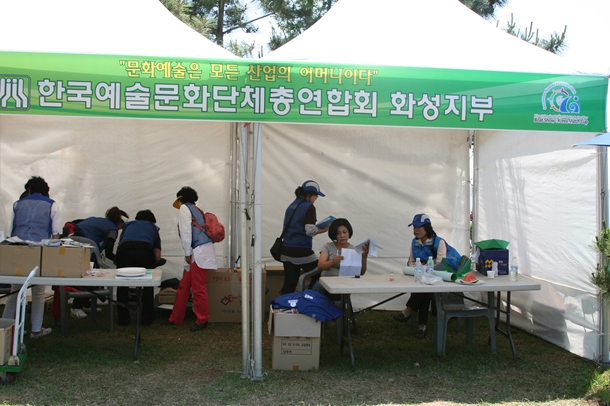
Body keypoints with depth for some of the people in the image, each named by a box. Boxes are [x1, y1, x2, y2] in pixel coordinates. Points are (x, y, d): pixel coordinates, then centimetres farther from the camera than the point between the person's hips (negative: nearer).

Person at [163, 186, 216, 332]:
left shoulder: (184, 208, -1)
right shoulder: (197, 210, 24)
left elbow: (186, 231, -11)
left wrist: (187, 253, -9)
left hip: (199, 252, -9)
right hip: (199, 252, 9)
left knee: (198, 288, -2)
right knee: (183, 287, 13)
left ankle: (202, 320, 7)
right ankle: (176, 318, 20)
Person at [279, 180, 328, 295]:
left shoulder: (291, 206, 14)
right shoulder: (309, 207, -9)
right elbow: (310, 230, -17)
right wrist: (323, 230, 0)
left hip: (286, 250, 7)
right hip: (301, 251, -7)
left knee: (289, 283, 7)